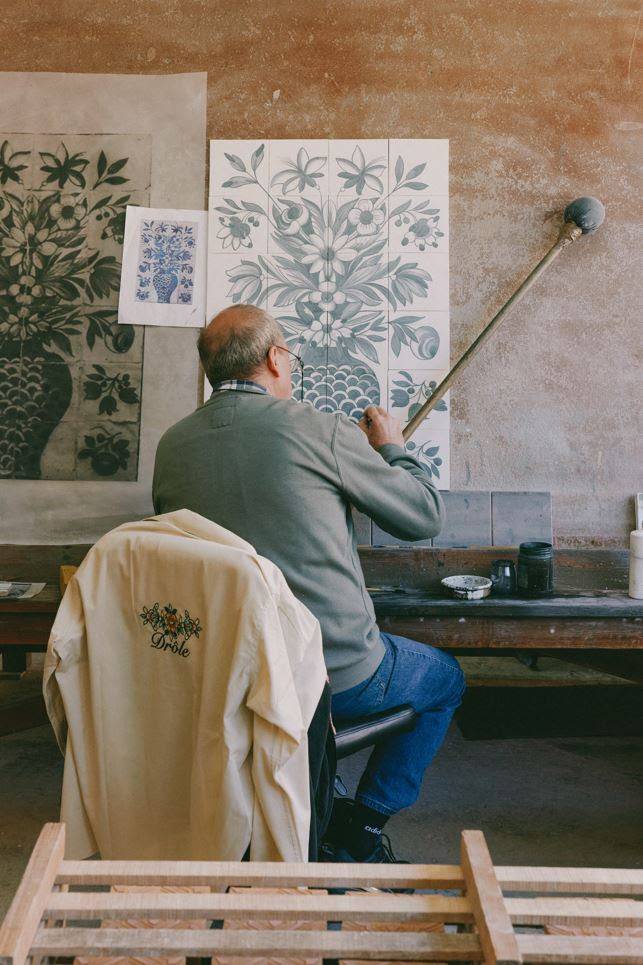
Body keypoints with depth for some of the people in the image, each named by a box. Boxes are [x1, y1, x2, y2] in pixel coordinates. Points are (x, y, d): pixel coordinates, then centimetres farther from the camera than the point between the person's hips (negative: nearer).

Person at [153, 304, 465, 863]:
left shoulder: (172, 445, 1)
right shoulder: (319, 429, -14)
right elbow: (426, 517, -4)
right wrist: (391, 448, 15)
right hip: (337, 674, -5)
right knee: (446, 679, 23)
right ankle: (358, 829, 21)